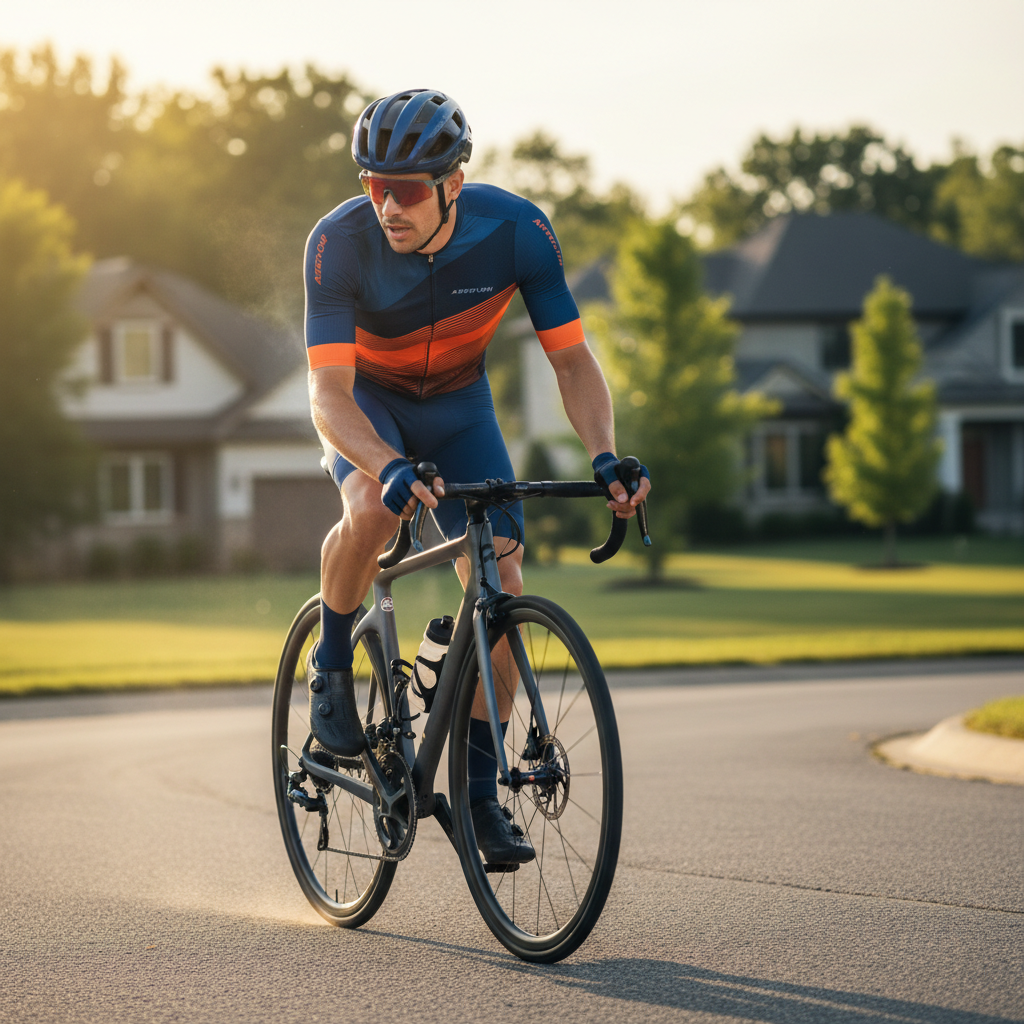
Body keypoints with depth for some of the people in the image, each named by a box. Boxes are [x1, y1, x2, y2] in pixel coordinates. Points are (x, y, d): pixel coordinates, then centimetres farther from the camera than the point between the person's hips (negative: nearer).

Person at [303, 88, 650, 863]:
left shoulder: (516, 231, -28)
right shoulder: (341, 243, -32)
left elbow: (572, 358, -20)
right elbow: (328, 393, -36)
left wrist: (605, 454, -38)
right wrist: (390, 467, -55)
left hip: (457, 404, 2)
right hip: (365, 401, -2)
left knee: (501, 583, -11)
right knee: (374, 510, -35)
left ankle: (478, 790, 2)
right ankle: (332, 664, -7)